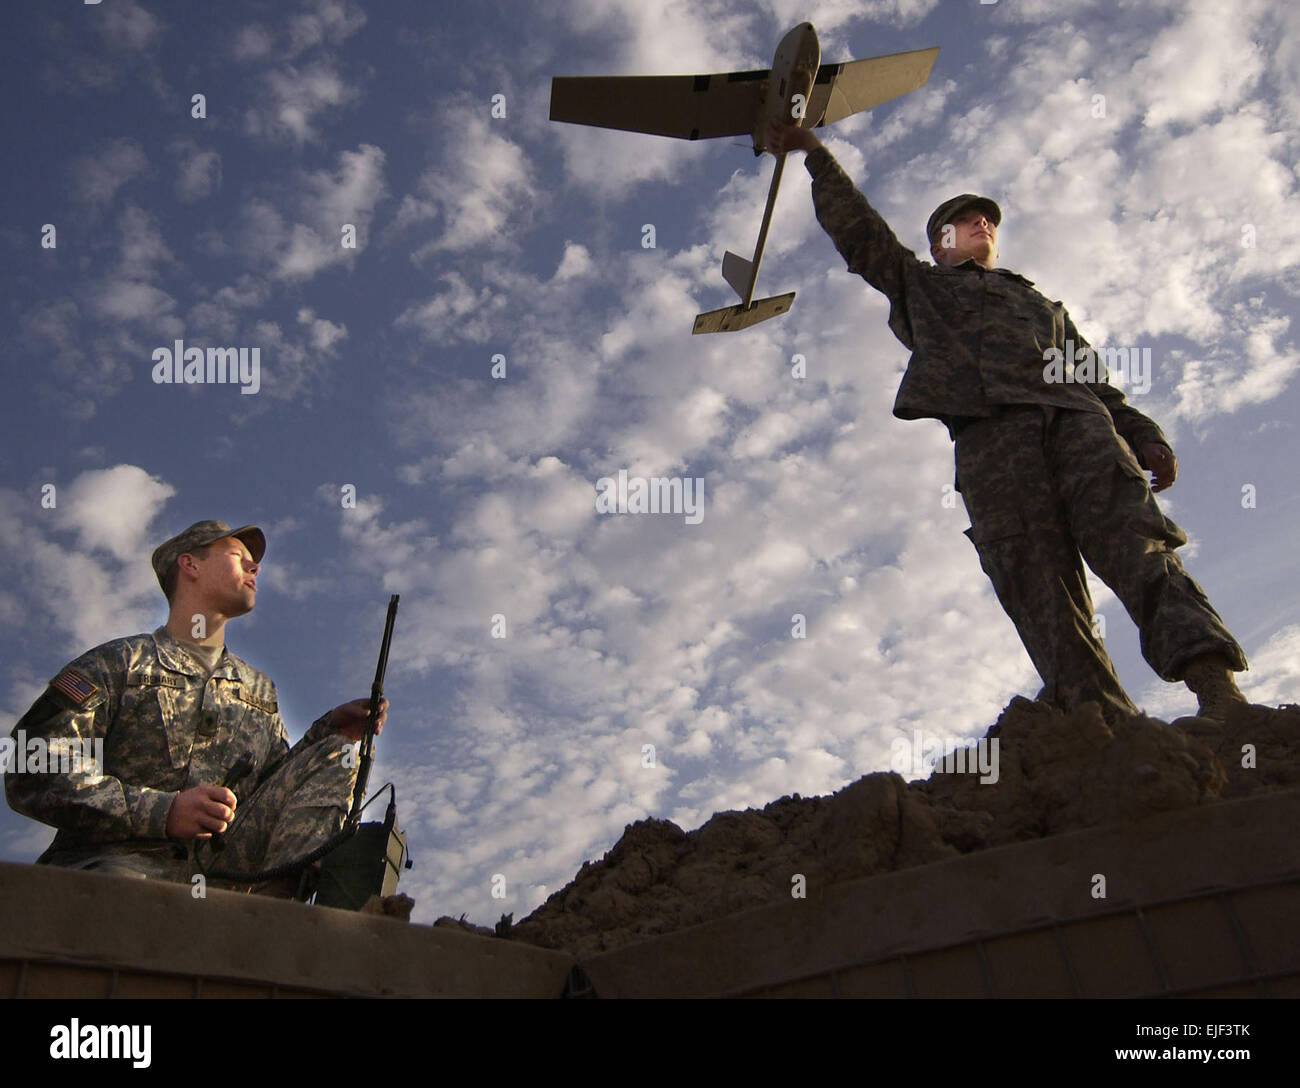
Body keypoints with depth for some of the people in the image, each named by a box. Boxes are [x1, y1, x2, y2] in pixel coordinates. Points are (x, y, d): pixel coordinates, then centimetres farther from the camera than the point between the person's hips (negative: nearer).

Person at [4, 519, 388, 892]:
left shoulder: (259, 689, 26)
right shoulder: (119, 663, 8)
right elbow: (31, 773, -3)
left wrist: (329, 732, 5)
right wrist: (162, 811, -14)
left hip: (224, 859, 6)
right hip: (120, 858, -6)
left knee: (334, 754, -11)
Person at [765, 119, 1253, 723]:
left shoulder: (1040, 303, 41)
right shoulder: (920, 284, 37)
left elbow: (1095, 381, 28)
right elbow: (857, 229, 30)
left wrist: (1143, 436, 12)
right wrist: (815, 155, 27)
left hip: (1078, 421, 3)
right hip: (989, 431, -3)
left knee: (1136, 542, -22)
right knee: (1040, 585, -20)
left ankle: (1215, 688, -37)